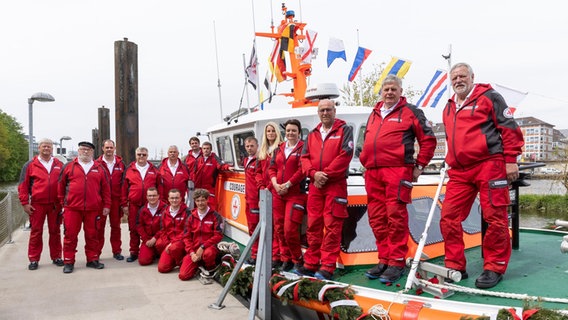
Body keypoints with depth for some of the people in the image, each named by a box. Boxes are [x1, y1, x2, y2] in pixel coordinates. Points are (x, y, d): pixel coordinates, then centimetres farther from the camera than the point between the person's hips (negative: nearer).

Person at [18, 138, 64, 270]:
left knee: (55, 231, 8)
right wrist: (25, 203, -4)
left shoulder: (59, 165, 9)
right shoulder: (30, 165, 4)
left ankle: (56, 257, 17)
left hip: (55, 204, 1)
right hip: (37, 205, -1)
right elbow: (23, 185, 3)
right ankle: (34, 259, 12)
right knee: (36, 232, 4)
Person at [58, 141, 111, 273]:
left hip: (93, 208, 1)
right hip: (72, 208, -1)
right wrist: (61, 203, 8)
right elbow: (61, 186, 11)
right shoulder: (69, 166, 7)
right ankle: (68, 262, 12)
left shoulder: (99, 168, 10)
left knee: (92, 235, 8)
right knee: (70, 235, 2)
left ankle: (92, 260, 20)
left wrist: (106, 205, 6)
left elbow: (106, 188, 10)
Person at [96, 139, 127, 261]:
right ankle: (96, 252, 13)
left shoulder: (120, 164, 6)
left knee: (116, 225, 9)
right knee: (99, 226, 4)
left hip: (116, 199, 2)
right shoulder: (97, 164, 0)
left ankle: (116, 251, 18)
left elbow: (124, 183, 6)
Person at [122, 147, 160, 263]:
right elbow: (124, 188, 5)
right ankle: (134, 252, 16)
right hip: (134, 205, 0)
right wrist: (124, 204, 1)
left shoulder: (154, 170, 7)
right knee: (134, 229, 5)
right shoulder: (130, 169, 5)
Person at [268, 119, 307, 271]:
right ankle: (286, 258, 19)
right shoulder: (279, 148, 16)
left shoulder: (303, 148, -2)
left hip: (295, 194, -6)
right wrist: (276, 185, -5)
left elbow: (302, 170, -12)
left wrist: (287, 185, -13)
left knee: (290, 229, -11)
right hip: (277, 193, 6)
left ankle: (297, 260, 8)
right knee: (279, 228, 6)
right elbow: (272, 168, 12)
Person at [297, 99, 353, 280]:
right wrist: (314, 173, -9)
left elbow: (345, 155, -10)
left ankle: (328, 266, -2)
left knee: (332, 225, -6)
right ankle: (311, 263, 14)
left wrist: (326, 174, -13)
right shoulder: (312, 135, 18)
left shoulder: (344, 130, 3)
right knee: (313, 225, 7)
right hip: (315, 185, 5)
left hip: (336, 184, -5)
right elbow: (304, 158, 10)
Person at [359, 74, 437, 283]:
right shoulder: (374, 114, 23)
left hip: (397, 171, -6)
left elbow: (428, 139, 3)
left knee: (396, 217, -9)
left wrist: (419, 165, 0)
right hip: (372, 172, 6)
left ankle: (397, 262, -1)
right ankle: (384, 260, 16)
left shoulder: (410, 112, 5)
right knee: (377, 219, 6)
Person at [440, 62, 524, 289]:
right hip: (459, 171, 6)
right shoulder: (449, 108, 21)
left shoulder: (488, 97, 2)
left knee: (495, 218, -2)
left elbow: (509, 127, -3)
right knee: (449, 217, 0)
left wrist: (511, 160, -8)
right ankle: (454, 266, 11)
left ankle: (494, 268, 10)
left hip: (489, 165, -6)